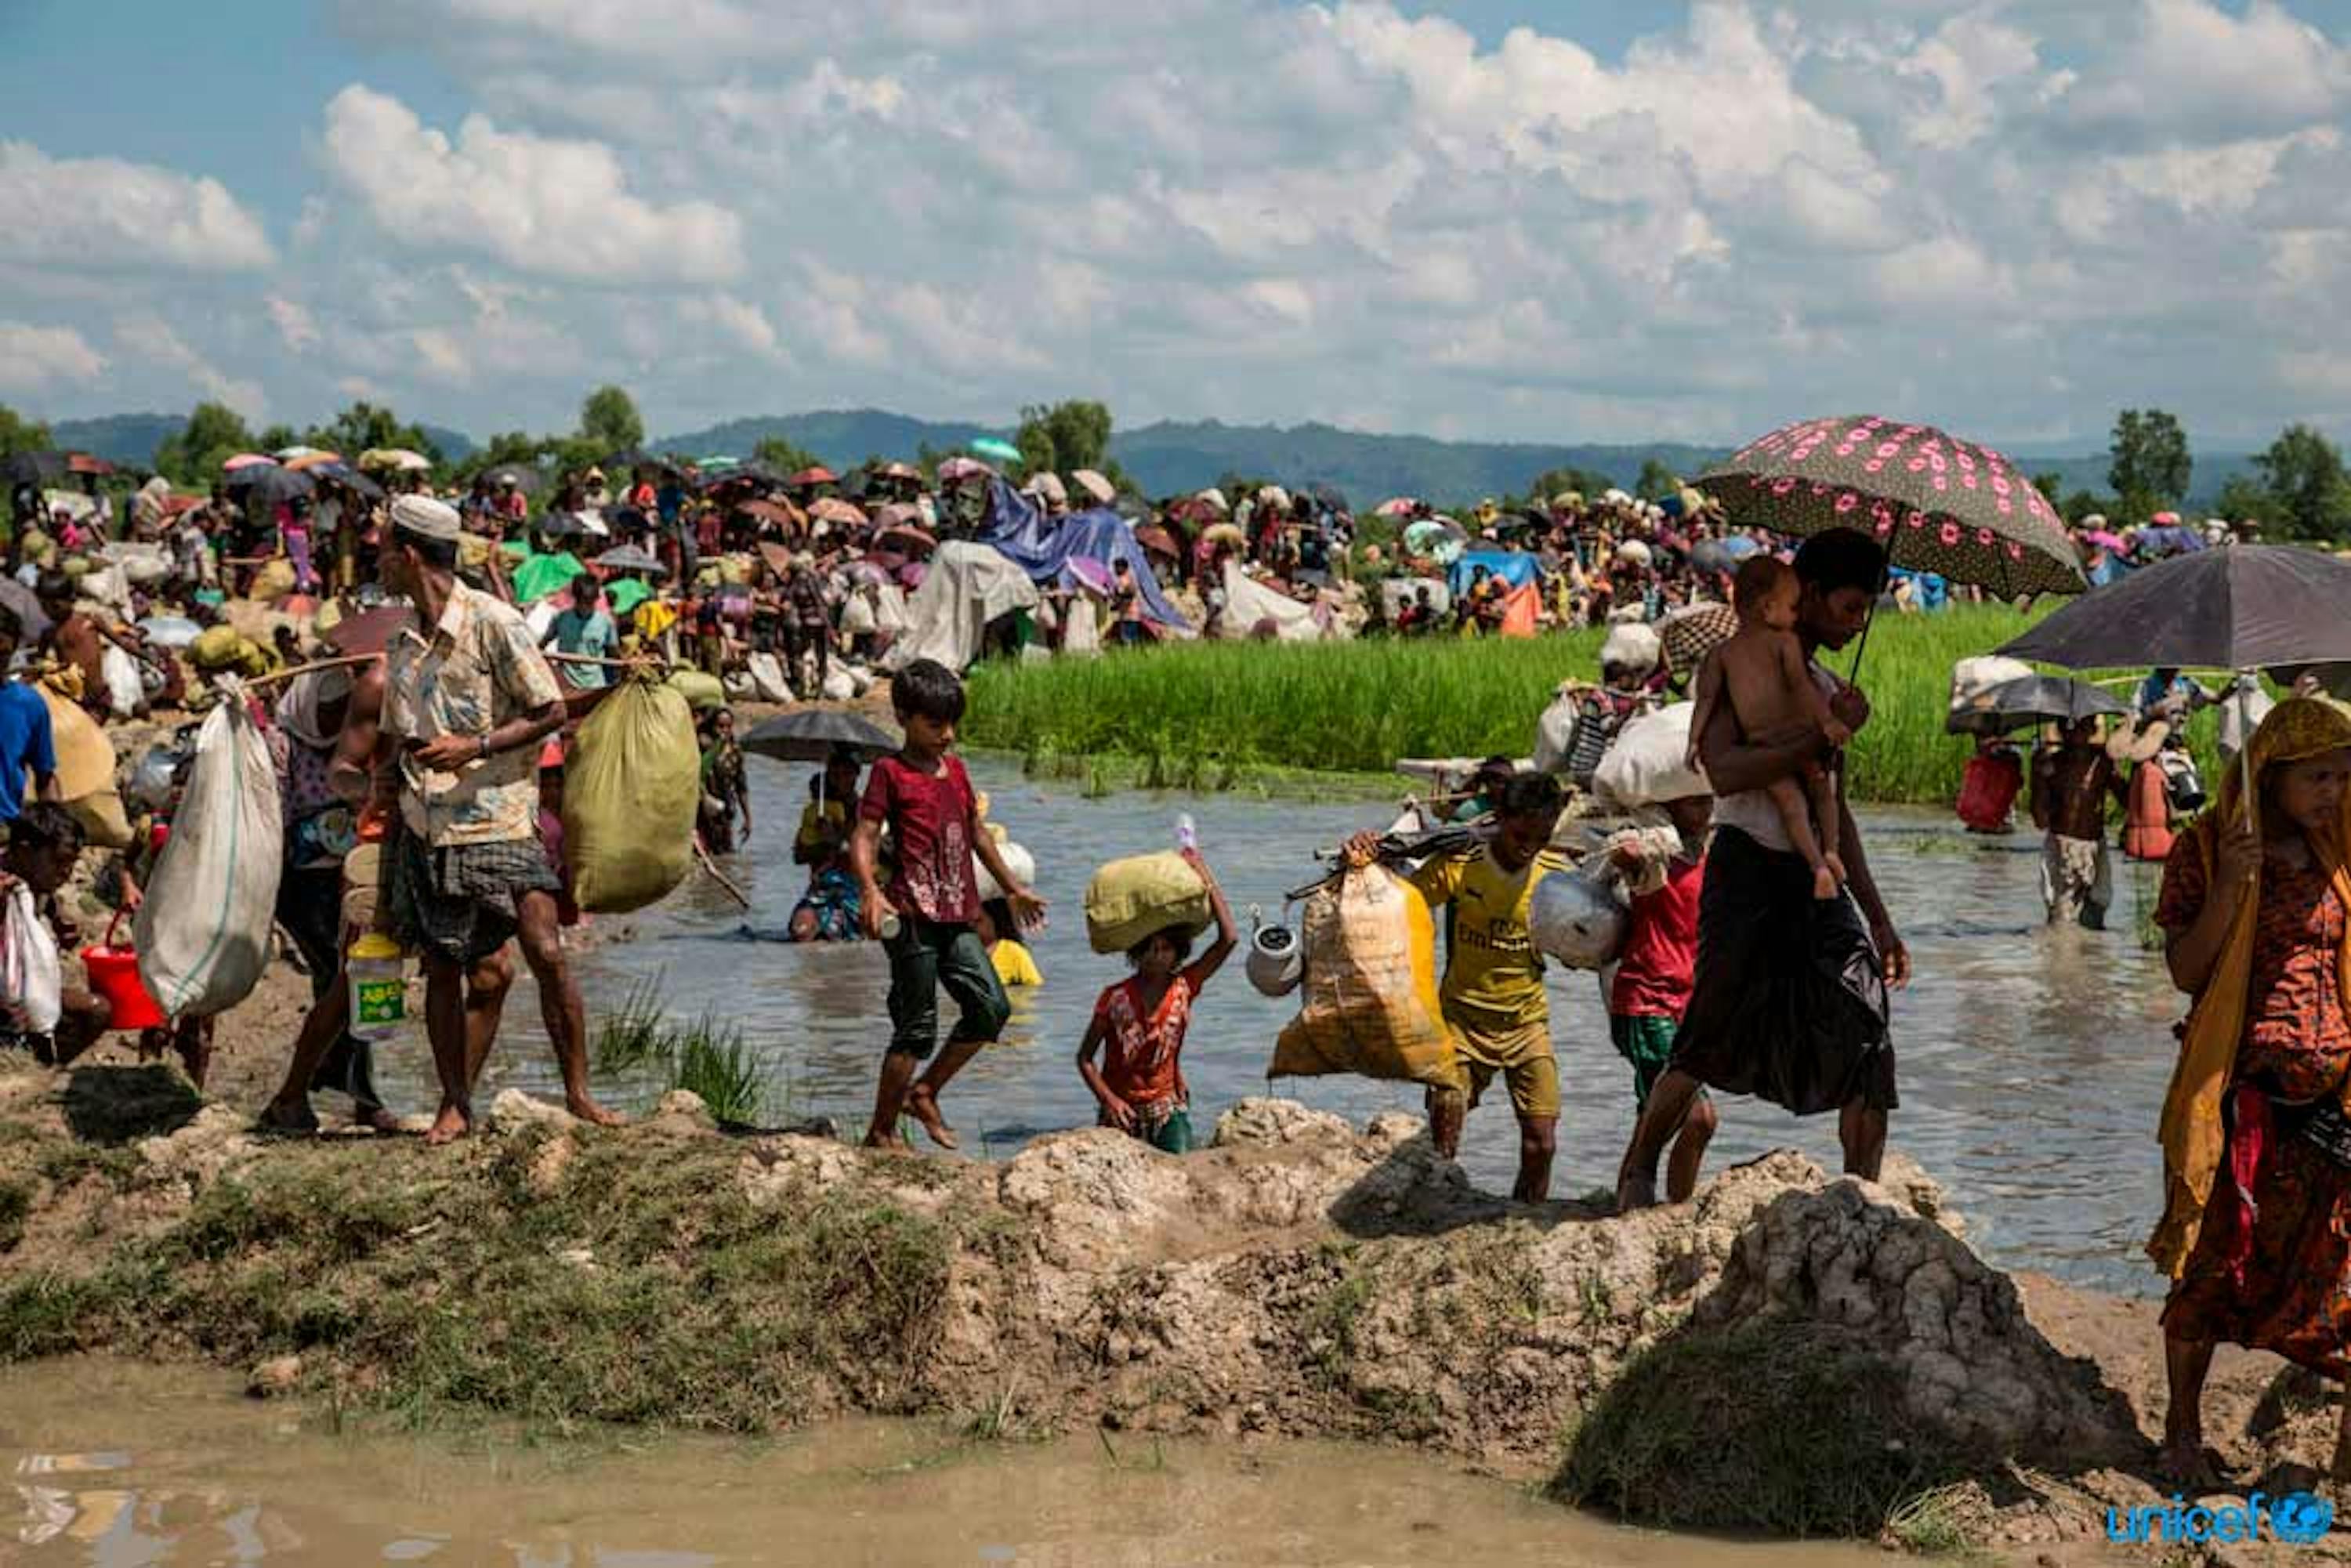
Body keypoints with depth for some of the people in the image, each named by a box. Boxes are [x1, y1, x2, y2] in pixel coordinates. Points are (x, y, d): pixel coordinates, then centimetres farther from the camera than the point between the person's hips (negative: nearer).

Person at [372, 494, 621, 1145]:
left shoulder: (493, 622, -8)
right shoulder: (404, 641, 13)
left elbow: (550, 712, -8)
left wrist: (474, 747, -18)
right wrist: (386, 775, 6)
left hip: (496, 818, -6)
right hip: (425, 828, 6)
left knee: (546, 954, -13)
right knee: (443, 968, 5)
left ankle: (578, 1090, -2)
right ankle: (455, 1105, 15)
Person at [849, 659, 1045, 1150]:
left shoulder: (955, 768, 17)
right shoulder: (890, 772, -4)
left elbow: (977, 834, 28)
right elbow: (864, 838, -12)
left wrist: (1013, 889, 33)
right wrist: (870, 892, -29)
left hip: (958, 917, 7)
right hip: (913, 916, -7)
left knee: (991, 1007, 0)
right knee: (917, 1027, -5)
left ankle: (923, 1093, 16)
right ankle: (881, 1132, 5)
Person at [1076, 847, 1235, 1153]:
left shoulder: (1184, 987, -4)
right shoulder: (1115, 998, -8)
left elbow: (1229, 938, -12)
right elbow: (1085, 1058, -2)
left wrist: (1206, 877, -12)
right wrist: (1108, 1099, -16)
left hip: (1167, 1106, 1)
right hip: (1121, 1108, -1)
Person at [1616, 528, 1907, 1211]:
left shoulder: (1823, 686, 20)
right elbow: (1726, 772, -21)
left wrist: (1879, 921, 24)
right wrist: (1828, 733, -18)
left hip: (1816, 879, 7)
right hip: (1747, 871, -7)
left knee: (1867, 1038, -5)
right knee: (1712, 1033, -9)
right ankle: (1637, 1170, 10)